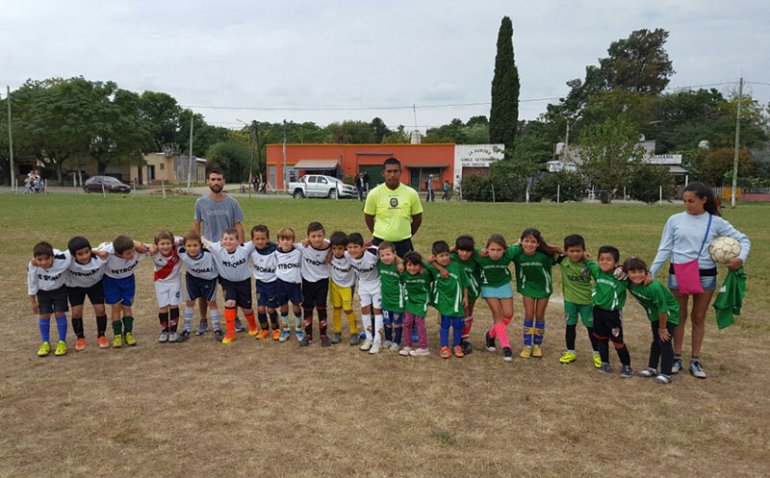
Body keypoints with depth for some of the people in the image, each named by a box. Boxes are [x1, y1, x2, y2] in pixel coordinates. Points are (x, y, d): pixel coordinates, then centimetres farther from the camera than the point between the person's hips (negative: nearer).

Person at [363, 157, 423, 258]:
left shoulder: (411, 193, -3)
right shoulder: (374, 193, -5)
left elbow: (417, 219, 9)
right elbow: (368, 218, 7)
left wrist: (407, 235, 12)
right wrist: (378, 234, 10)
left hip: (403, 244, 1)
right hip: (380, 243, -1)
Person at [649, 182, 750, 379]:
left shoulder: (716, 222, -1)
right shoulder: (675, 220, -2)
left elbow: (743, 239, 5)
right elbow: (664, 249, 0)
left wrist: (741, 258, -14)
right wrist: (651, 272, -7)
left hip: (705, 275, 1)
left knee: (699, 318, 10)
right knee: (679, 316, 10)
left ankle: (695, 361, 20)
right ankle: (677, 358, 21)